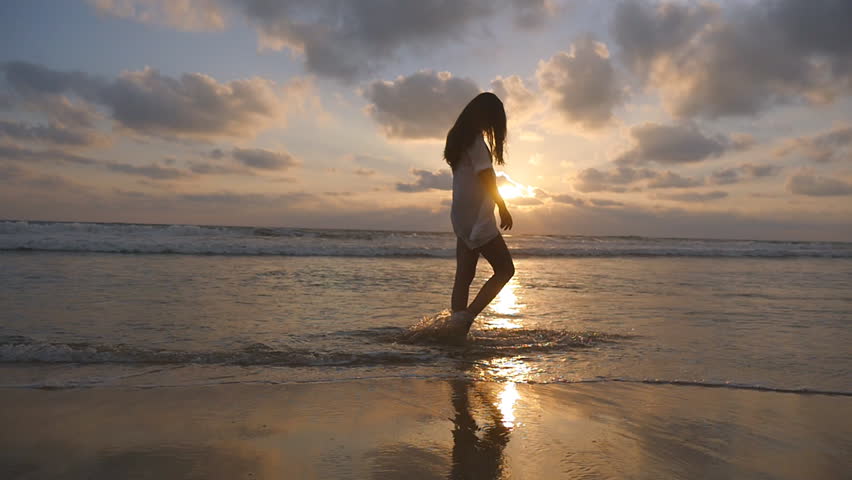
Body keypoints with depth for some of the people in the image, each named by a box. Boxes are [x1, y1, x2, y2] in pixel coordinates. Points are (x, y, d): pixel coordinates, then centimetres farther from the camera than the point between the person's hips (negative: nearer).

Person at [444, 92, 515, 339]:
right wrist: (503, 208, -8)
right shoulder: (476, 139, -13)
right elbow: (486, 176, -16)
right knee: (505, 269, -1)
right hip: (478, 218, -9)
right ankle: (466, 316, -12)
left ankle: (458, 331, 5)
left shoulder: (458, 137, 14)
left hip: (461, 217, 9)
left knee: (464, 276, 7)